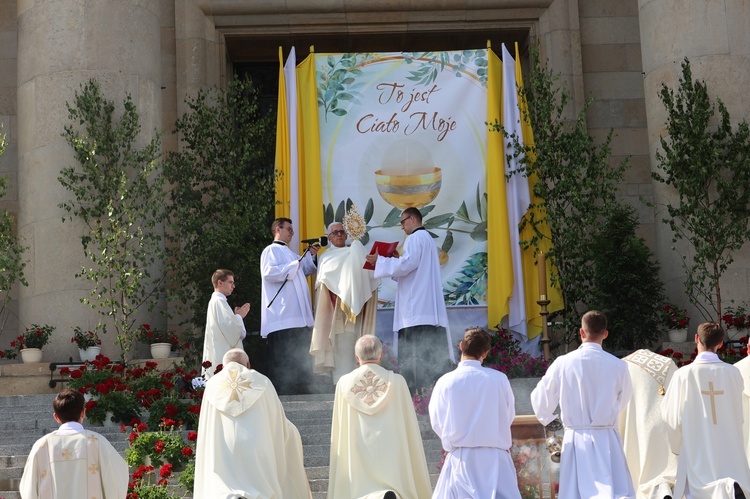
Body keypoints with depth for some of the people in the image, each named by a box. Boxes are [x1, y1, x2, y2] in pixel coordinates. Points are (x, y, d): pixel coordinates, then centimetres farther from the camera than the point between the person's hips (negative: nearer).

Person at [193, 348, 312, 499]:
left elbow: (206, 430, 12)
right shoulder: (261, 382, 4)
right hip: (257, 453, -1)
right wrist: (291, 432, 30)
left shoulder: (212, 385, 8)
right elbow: (280, 424, 10)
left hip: (222, 457, 1)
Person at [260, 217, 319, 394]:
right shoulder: (271, 250, -3)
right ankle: (280, 389, -8)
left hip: (297, 312, 9)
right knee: (282, 353, -10)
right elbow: (269, 272, -18)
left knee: (299, 351, 9)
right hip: (282, 315, -9)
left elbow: (305, 270, 31)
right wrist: (292, 266, -13)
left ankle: (300, 387, 14)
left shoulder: (289, 252, 26)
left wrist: (311, 255, 14)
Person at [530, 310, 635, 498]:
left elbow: (540, 399, 4)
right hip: (606, 440, -1)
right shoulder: (618, 366, -7)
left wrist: (547, 417, 27)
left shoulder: (563, 364, -7)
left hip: (576, 439, 1)